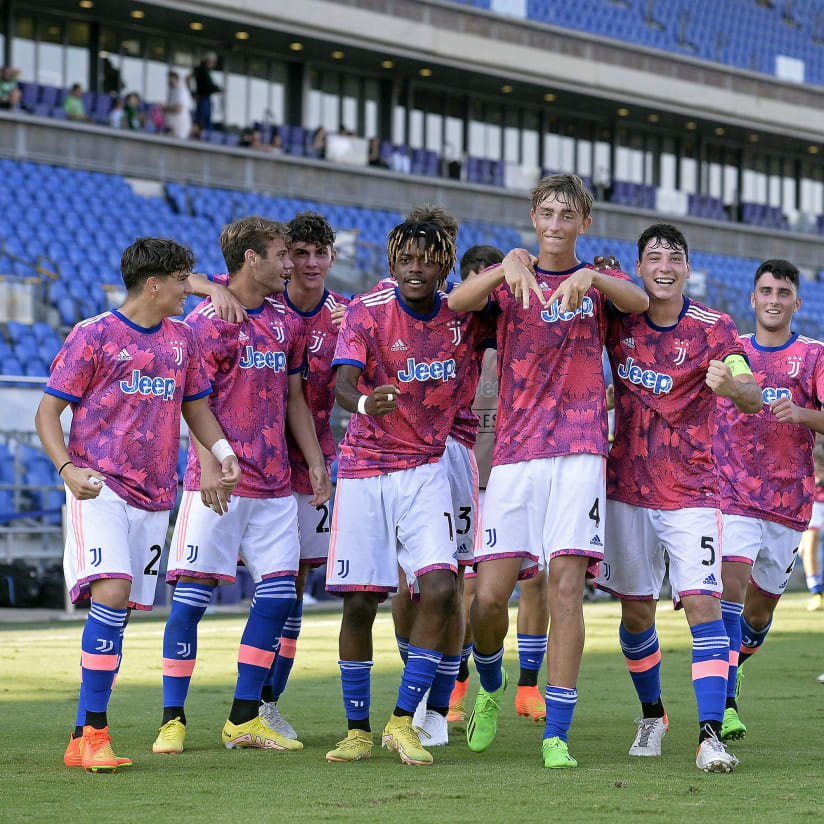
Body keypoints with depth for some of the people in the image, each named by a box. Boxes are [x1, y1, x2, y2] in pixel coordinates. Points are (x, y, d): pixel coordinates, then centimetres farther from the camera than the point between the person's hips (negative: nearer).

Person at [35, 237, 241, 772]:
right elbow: (48, 412, -1)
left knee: (120, 611, 5)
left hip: (154, 496, 6)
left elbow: (196, 405, 24)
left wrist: (222, 451, 4)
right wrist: (68, 468, -18)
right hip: (99, 487, -6)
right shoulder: (93, 335, -2)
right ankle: (93, 732, -18)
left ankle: (83, 739, 12)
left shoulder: (181, 338, 14)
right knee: (112, 592, -23)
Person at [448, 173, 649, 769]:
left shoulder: (599, 280, 11)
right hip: (514, 452, 1)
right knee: (489, 595, -6)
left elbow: (639, 301, -12)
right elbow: (457, 301, -10)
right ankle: (491, 685, 25)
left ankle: (557, 735, -8)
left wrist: (589, 276, -30)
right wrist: (508, 267, -28)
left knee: (566, 585, -11)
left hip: (580, 450, -1)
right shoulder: (510, 280, 11)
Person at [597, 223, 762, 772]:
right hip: (627, 490, 3)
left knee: (703, 603, -16)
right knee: (636, 610, 9)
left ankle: (710, 735, -19)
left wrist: (733, 387, -42)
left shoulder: (714, 329, -8)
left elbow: (754, 401, -19)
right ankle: (652, 715, 31)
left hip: (692, 493, -3)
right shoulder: (617, 319, 1)